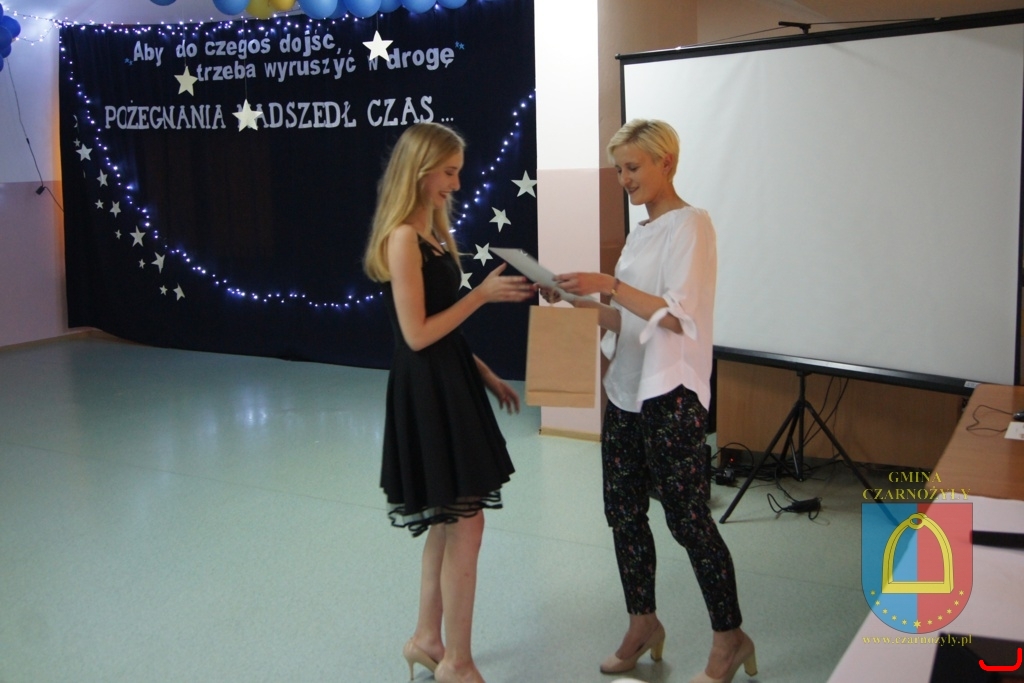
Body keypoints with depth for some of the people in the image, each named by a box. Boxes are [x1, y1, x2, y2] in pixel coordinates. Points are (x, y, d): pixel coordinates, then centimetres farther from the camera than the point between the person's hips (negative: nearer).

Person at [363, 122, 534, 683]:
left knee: (449, 521, 17)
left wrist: (485, 374, 15)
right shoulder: (402, 239, -16)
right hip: (425, 393, -9)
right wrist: (483, 294, -16)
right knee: (465, 524, -2)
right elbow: (417, 334, -19)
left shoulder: (433, 233, 12)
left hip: (450, 385, 9)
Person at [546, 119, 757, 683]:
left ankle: (729, 638, 17)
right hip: (626, 391, 8)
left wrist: (610, 285, -24)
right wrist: (583, 301, 1)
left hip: (672, 396, -8)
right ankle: (642, 625, 29)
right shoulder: (640, 232, 14)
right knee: (623, 512, 12)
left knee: (687, 519, 0)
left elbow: (680, 316, -19)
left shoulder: (690, 224, -9)